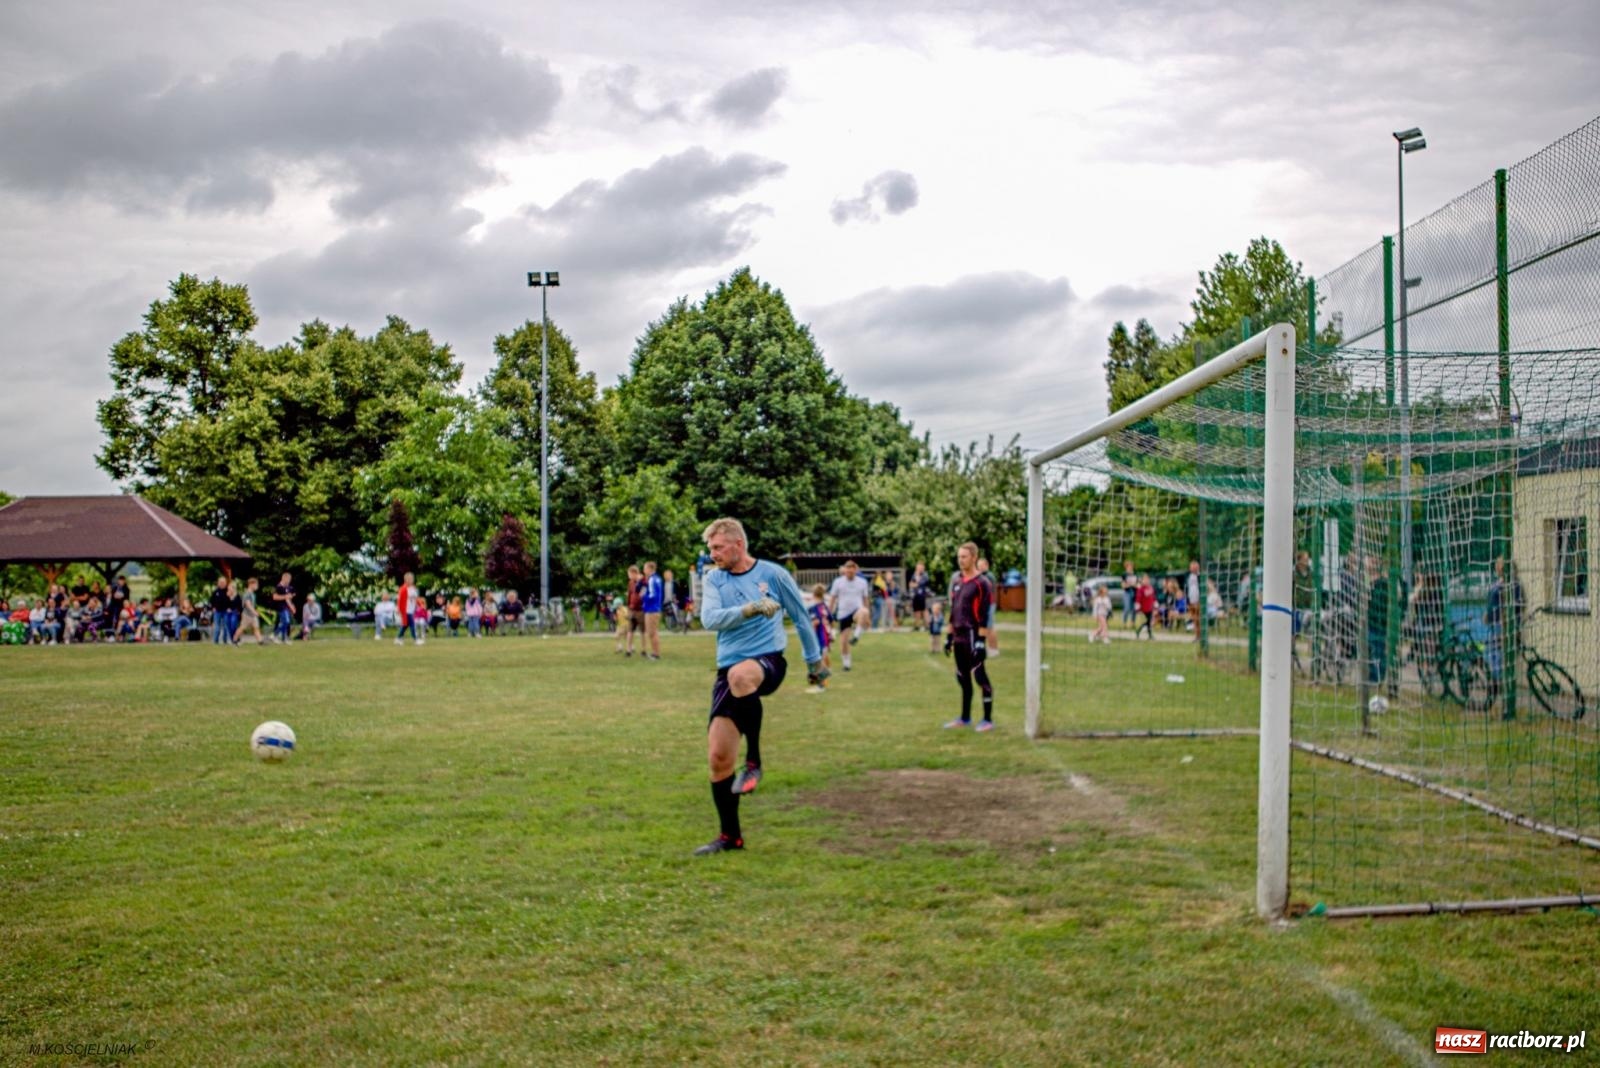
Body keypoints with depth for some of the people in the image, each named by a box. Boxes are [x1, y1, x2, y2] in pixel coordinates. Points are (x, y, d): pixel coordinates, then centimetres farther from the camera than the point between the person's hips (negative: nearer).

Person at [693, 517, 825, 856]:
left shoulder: (773, 574, 0)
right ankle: (730, 836, 14)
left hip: (768, 661, -4)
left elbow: (801, 617, 12)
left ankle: (753, 762, -25)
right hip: (729, 670, 4)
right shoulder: (714, 580, 7)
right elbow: (709, 619, -11)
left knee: (740, 675, -41)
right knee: (718, 756, -3)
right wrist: (749, 609, -25)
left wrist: (814, 660, 18)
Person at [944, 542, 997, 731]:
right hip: (959, 637, 8)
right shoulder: (957, 581, 14)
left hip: (973, 637, -8)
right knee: (963, 678, 14)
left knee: (980, 677, -4)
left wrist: (981, 641, -17)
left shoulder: (982, 583, -10)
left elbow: (984, 616, -13)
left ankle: (988, 720, 2)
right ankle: (965, 718, 23)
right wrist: (949, 635, 18)